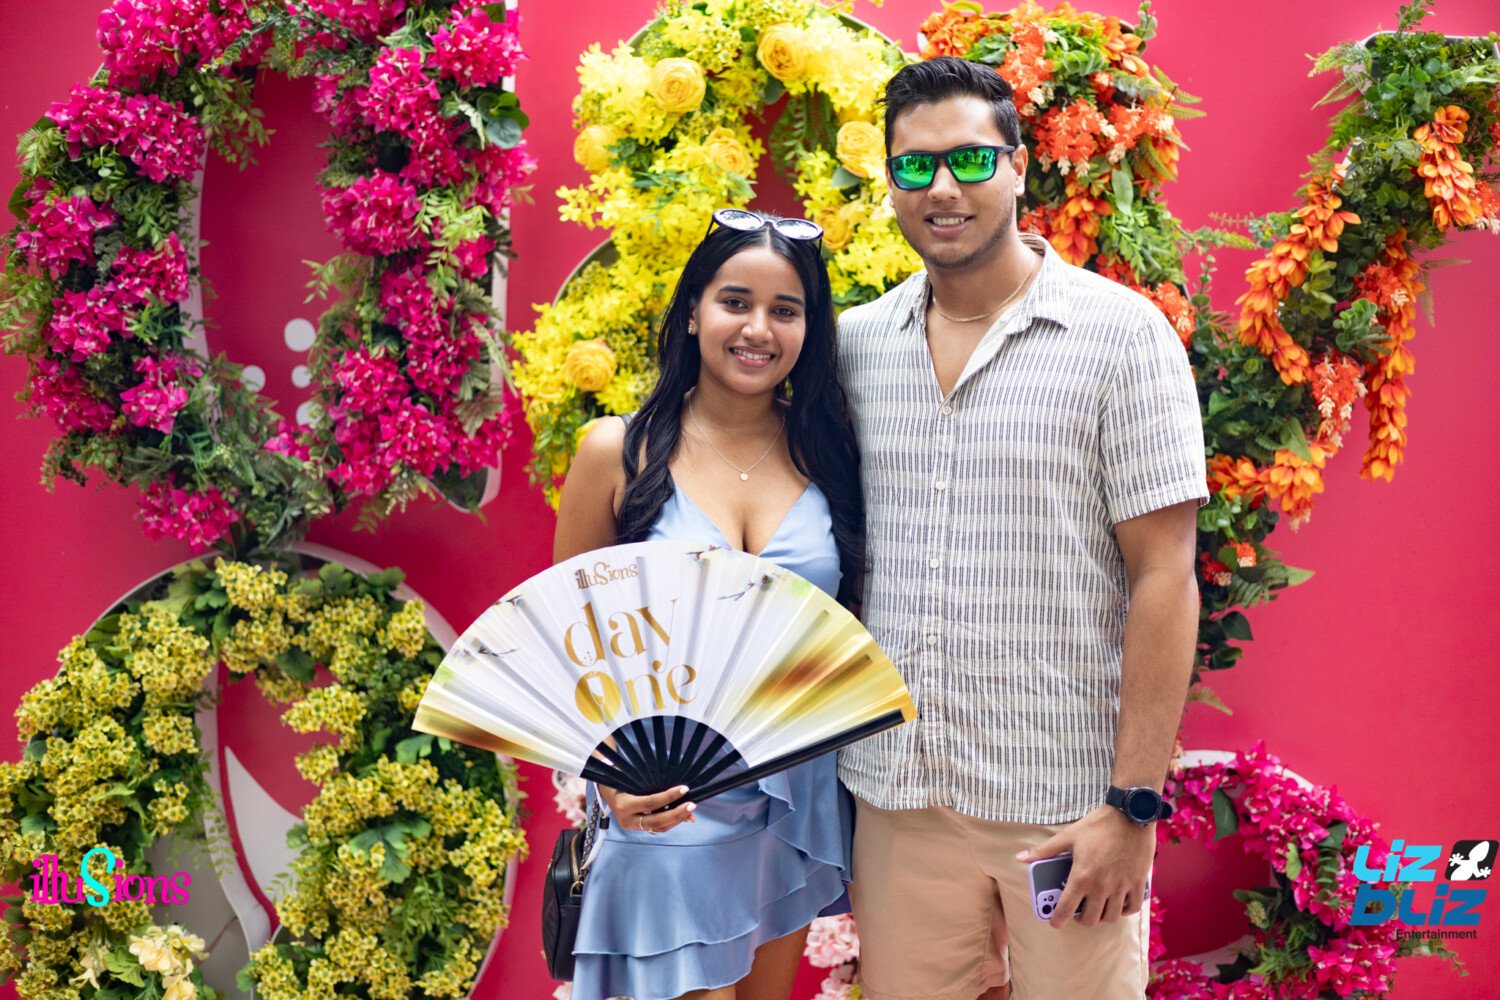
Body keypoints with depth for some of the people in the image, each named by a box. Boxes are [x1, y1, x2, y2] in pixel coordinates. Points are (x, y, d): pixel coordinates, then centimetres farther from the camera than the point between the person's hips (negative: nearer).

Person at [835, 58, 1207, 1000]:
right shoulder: (855, 343, 5)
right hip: (898, 793, 4)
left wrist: (1133, 804, -13)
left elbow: (1164, 578, -9)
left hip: (1066, 802, -3)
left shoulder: (1121, 333, -7)